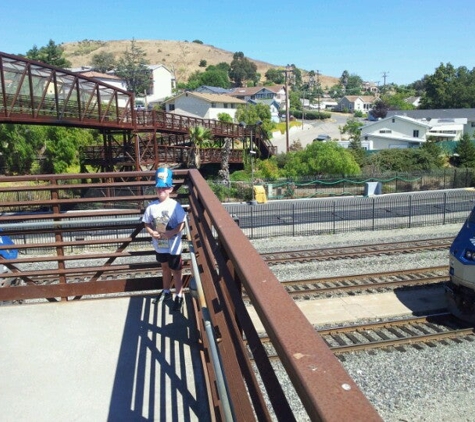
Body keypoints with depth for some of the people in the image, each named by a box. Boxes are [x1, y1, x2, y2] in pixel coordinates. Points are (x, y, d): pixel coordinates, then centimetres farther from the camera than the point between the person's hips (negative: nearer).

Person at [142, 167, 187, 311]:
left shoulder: (175, 205, -15)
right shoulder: (151, 206, -4)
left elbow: (182, 224, -15)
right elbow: (146, 223, 4)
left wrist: (170, 233, -26)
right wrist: (152, 232, -13)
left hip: (174, 245, -4)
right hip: (159, 245, 5)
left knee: (176, 271, 8)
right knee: (165, 268, 23)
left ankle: (179, 296, 22)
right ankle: (166, 291, 40)